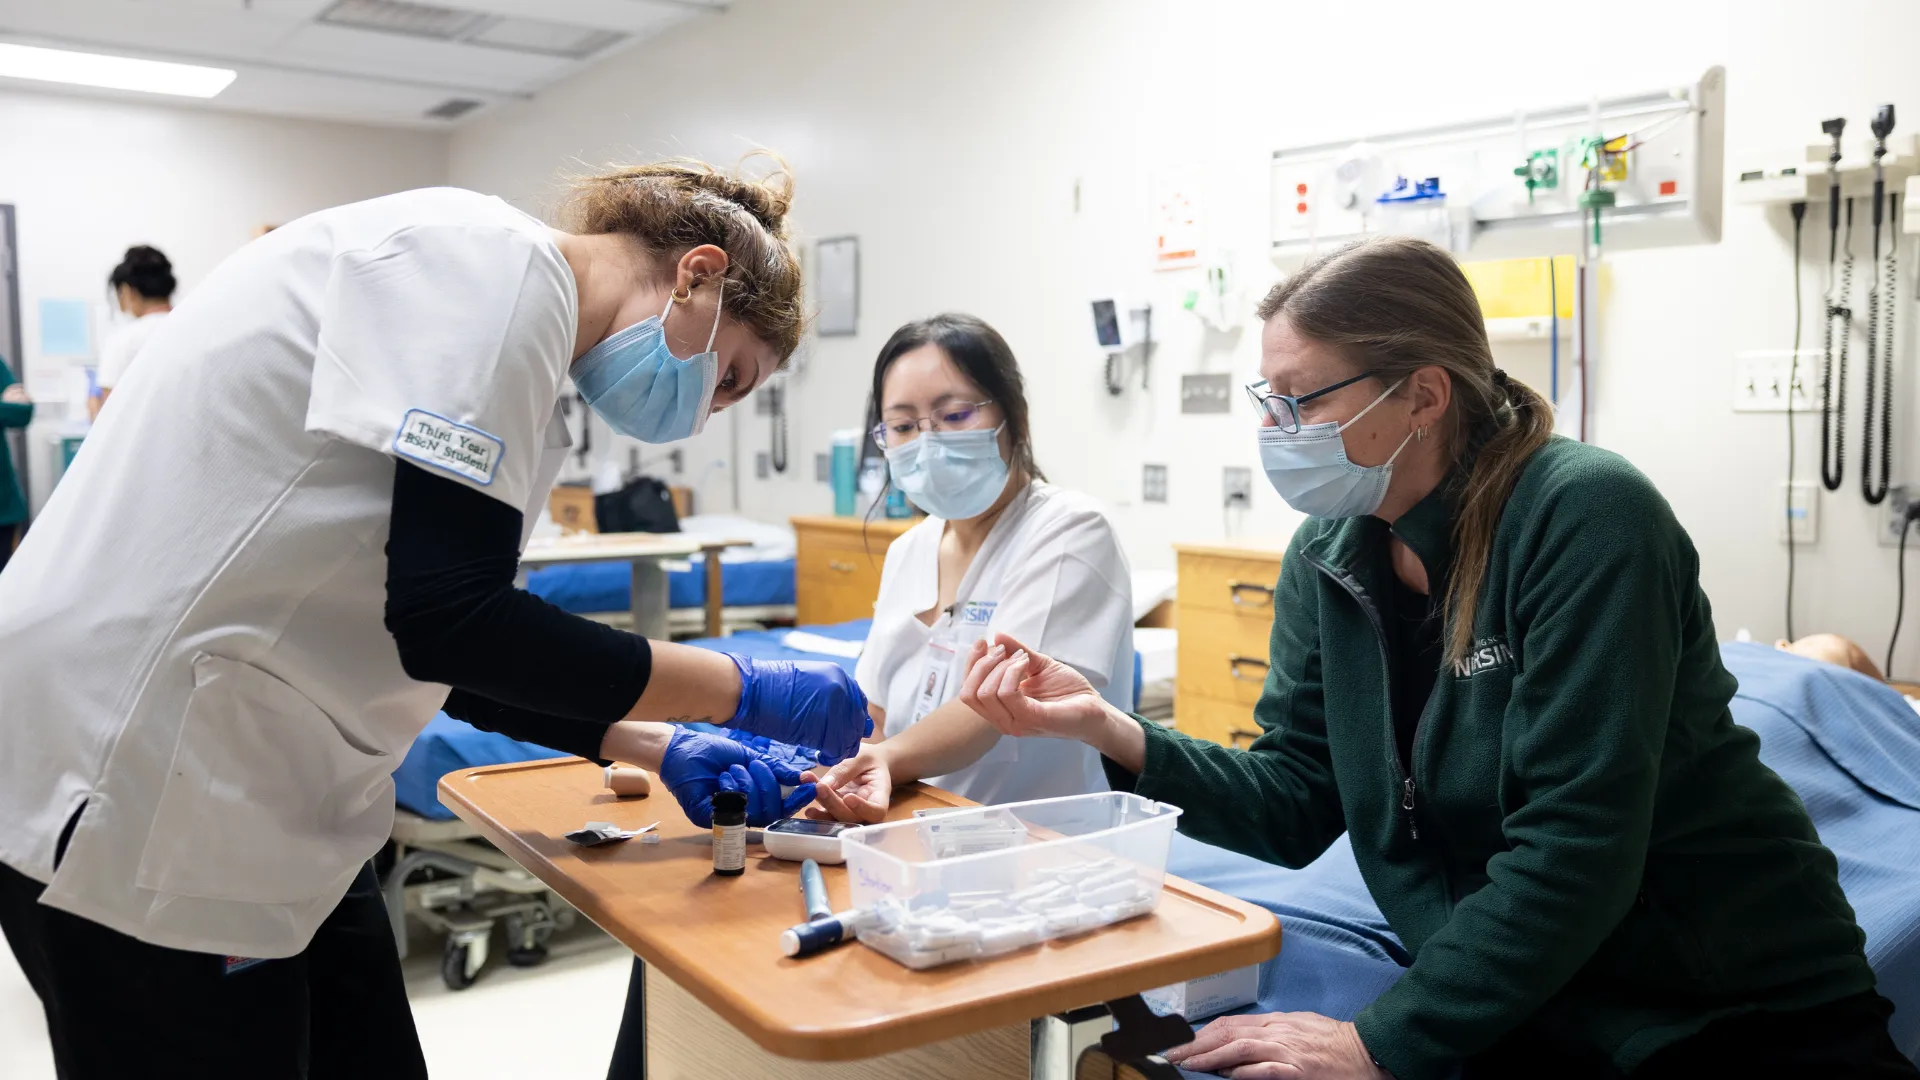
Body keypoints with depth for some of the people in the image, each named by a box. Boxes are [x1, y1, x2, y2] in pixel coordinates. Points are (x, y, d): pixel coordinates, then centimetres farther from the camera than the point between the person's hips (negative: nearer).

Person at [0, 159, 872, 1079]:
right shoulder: (490, 260, -15)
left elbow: (428, 645, 16)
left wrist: (657, 750, 8)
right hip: (134, 786, -9)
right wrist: (743, 691, -14)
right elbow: (447, 620, -23)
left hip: (255, 789, 10)